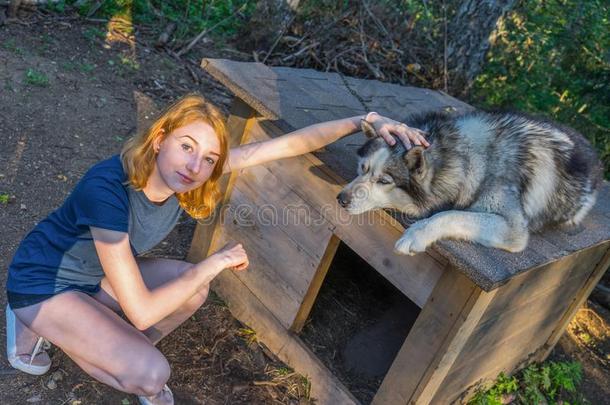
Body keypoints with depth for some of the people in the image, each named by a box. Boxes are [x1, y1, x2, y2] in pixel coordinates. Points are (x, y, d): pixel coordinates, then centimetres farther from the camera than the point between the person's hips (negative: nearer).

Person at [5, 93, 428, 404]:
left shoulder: (180, 169, -20)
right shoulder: (108, 189, -39)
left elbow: (289, 144, -20)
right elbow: (142, 313, -35)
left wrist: (365, 120, -25)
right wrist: (214, 263, -27)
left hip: (94, 272, 6)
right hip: (43, 283, -6)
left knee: (195, 289, -12)